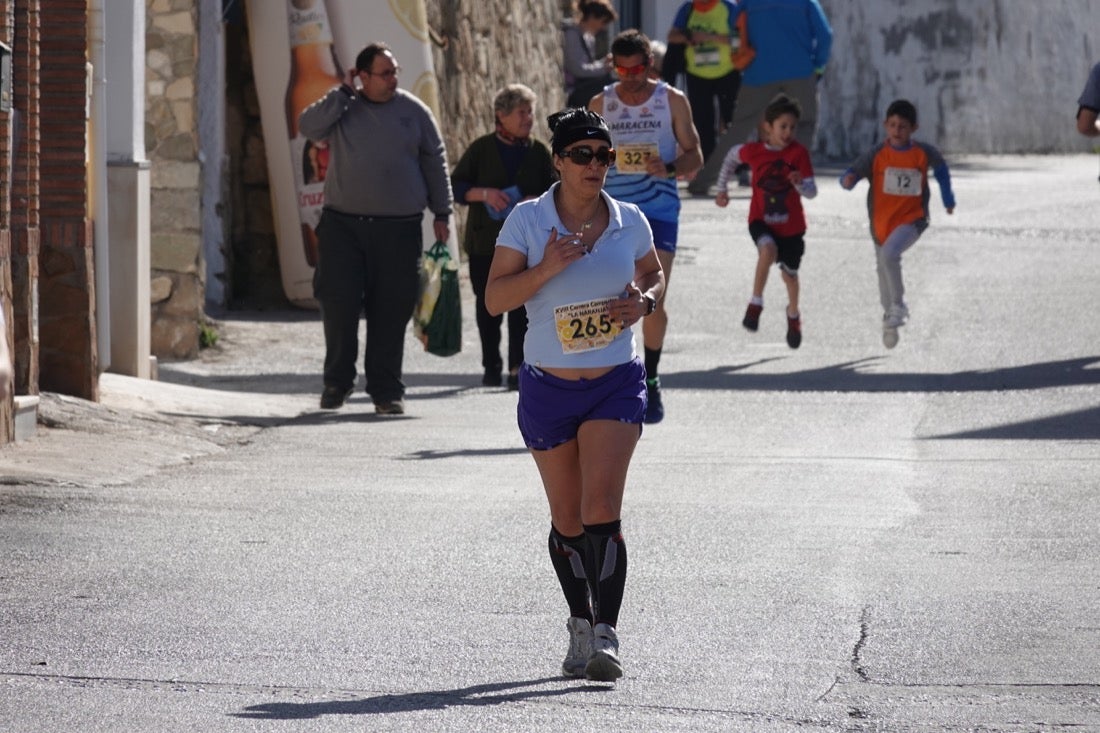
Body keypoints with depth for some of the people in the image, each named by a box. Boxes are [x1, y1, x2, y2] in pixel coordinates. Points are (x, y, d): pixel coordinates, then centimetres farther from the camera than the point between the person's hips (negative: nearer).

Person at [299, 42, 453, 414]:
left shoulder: (413, 111, 7)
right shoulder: (342, 109, 6)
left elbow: (435, 163, 11)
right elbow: (308, 126, -11)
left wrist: (441, 214, 8)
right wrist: (343, 92, -10)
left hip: (398, 229, 0)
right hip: (343, 225, 0)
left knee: (391, 310, 1)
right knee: (338, 301, -5)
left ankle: (386, 390, 9)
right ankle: (338, 380, 10)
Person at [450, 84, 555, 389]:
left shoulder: (539, 152, 8)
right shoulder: (481, 149, 5)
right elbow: (455, 187, 5)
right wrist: (484, 194, -13)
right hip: (485, 242, 0)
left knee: (522, 306, -8)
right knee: (488, 305, 5)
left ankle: (517, 368, -7)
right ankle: (491, 365, 16)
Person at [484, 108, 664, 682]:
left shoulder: (630, 222, 2)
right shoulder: (527, 221, -4)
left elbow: (653, 274, 21)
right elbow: (494, 299, -7)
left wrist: (644, 301, -2)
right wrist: (546, 269, -22)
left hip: (616, 383, 0)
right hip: (548, 387, 0)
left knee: (601, 508, -16)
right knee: (567, 520, 9)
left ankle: (605, 635, -17)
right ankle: (580, 624, 29)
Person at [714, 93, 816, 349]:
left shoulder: (799, 153, -14)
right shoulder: (753, 151, -11)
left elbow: (811, 192, -17)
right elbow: (732, 156, 13)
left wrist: (800, 183, -40)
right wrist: (722, 189, 16)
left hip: (791, 225, 1)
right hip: (761, 220, -1)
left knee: (789, 272, 17)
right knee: (768, 249, -34)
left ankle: (793, 314, 47)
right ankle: (755, 304, -20)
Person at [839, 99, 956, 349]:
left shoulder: (924, 153, -7)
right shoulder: (877, 154, -10)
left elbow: (941, 168, 14)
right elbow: (852, 173, -16)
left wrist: (948, 199, 18)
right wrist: (848, 179, -40)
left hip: (911, 219, -3)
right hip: (882, 222, 3)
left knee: (889, 254, -30)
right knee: (883, 271, 16)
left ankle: (898, 306, -12)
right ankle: (890, 322, 37)